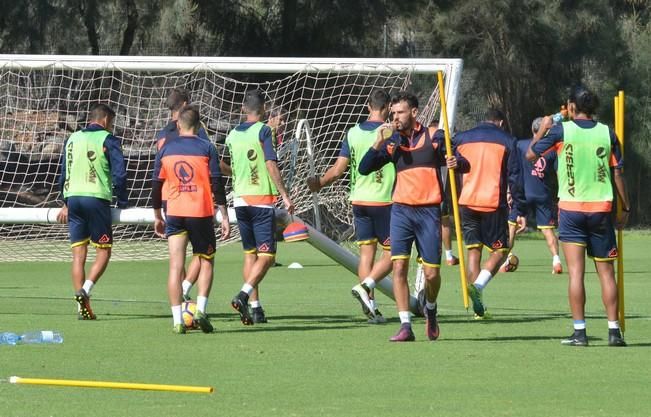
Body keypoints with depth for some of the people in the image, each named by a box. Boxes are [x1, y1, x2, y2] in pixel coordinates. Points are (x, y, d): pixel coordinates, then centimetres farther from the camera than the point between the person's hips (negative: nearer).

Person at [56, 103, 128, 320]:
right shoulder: (108, 140, -2)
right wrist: (122, 202, 3)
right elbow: (119, 174, -8)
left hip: (73, 197, 5)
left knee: (78, 254, 5)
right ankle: (85, 289, -19)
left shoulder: (73, 139, 15)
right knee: (103, 251, 3)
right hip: (97, 198, -5)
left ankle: (83, 306, 1)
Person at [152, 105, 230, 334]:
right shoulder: (206, 148, -2)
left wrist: (157, 217, 19)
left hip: (175, 213, 2)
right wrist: (224, 216, -1)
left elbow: (156, 184, 9)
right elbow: (216, 184, -6)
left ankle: (177, 320, -7)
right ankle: (201, 310, -3)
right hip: (202, 212, -2)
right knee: (206, 261, 14)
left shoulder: (166, 149, 6)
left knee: (175, 266, 0)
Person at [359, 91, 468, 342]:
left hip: (428, 211, -2)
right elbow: (364, 168, 4)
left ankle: (430, 309, 31)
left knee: (431, 273, -1)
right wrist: (379, 142, -8)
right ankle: (405, 326, -10)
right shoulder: (392, 141, 9)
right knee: (399, 267, -12)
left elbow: (464, 165, 2)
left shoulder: (433, 137, 2)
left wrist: (456, 162, -21)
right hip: (401, 210, 2)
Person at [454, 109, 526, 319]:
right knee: (500, 250, 6)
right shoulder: (506, 141, 5)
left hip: (466, 202, 3)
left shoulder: (461, 138, 12)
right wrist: (519, 211, 3)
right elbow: (515, 178, 1)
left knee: (473, 250, 10)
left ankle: (478, 308, 6)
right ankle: (478, 285, -21)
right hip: (493, 204, -3)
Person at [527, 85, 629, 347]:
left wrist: (542, 129, 22)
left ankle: (579, 331, -8)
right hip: (601, 208, 2)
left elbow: (531, 154, 6)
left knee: (576, 272, -4)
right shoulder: (607, 133, 2)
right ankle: (614, 331, 6)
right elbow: (618, 173, 4)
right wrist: (625, 208, 12)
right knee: (606, 272, 7)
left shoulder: (561, 131, -4)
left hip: (571, 208, -2)